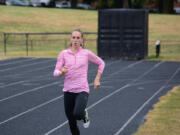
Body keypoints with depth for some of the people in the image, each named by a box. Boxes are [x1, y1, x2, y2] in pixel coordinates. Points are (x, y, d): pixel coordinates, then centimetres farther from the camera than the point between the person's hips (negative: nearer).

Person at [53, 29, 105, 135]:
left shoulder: (86, 53, 0)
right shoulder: (64, 54, 2)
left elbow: (101, 63, 16)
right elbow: (56, 72, -2)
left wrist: (97, 79, 7)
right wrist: (62, 72, -24)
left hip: (82, 90, -2)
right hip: (68, 91, 2)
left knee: (77, 114, -27)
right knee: (71, 122, 6)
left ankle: (85, 115, 10)